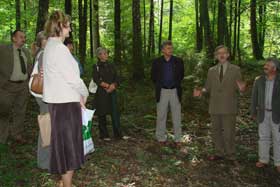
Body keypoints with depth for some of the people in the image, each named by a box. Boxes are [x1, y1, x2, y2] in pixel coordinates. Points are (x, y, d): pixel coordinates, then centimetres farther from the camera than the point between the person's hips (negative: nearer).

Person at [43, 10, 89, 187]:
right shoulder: (59, 47, -17)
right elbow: (72, 77, -18)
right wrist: (84, 93, -1)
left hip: (58, 100, 9)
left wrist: (78, 94, 10)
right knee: (69, 144, -1)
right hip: (66, 102, -9)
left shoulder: (51, 46, 13)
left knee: (63, 143, 16)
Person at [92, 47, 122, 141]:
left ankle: (118, 134, 3)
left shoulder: (111, 66, 14)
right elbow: (96, 80, -10)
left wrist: (113, 85, -10)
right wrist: (108, 85, -12)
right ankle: (104, 135, 11)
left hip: (112, 92, 4)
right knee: (102, 114, 1)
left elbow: (116, 78, 9)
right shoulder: (96, 67, 1)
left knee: (115, 113, -1)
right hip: (101, 93, -4)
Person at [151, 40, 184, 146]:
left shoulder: (178, 61, -1)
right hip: (162, 92, 0)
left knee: (177, 116, 6)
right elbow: (154, 77, 10)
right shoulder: (156, 62, -2)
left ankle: (177, 139, 16)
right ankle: (161, 138, 18)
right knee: (161, 116, 6)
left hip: (175, 91, 1)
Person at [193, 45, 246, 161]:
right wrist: (201, 92, -10)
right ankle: (219, 153, 26)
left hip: (229, 107, -3)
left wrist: (241, 88, -24)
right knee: (216, 131, 11)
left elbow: (239, 88, 0)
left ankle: (230, 156, 16)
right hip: (215, 107, 3)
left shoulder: (235, 69, 0)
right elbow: (208, 88, 10)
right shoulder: (211, 71, 8)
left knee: (229, 133, 0)